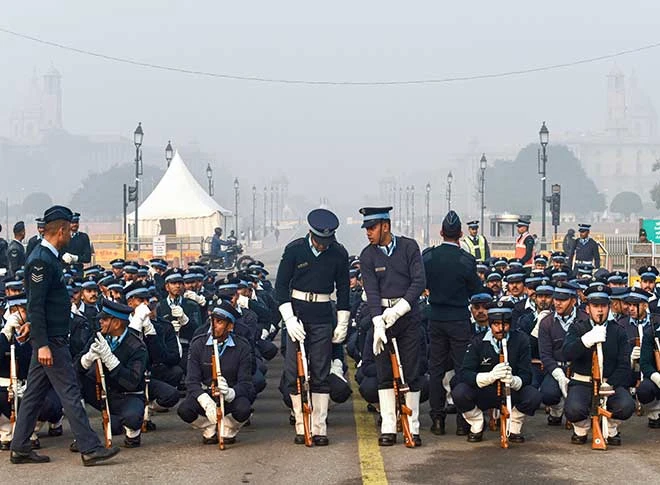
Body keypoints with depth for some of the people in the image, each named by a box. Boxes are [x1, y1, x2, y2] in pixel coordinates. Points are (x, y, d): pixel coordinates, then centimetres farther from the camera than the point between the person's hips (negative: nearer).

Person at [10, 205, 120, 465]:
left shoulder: (47, 257, 14)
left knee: (34, 392, 12)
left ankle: (20, 448, 17)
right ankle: (90, 448, -7)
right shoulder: (41, 260, -17)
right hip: (50, 340, -10)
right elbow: (35, 305, -21)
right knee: (69, 392, -8)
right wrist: (42, 344, -24)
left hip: (52, 338, 10)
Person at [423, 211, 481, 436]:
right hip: (459, 319, -3)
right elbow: (477, 291, -4)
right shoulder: (466, 260, -13)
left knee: (436, 369, 9)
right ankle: (462, 420, 2)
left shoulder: (428, 256, -4)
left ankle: (438, 419, 9)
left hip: (435, 318, 3)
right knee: (462, 369, 3)